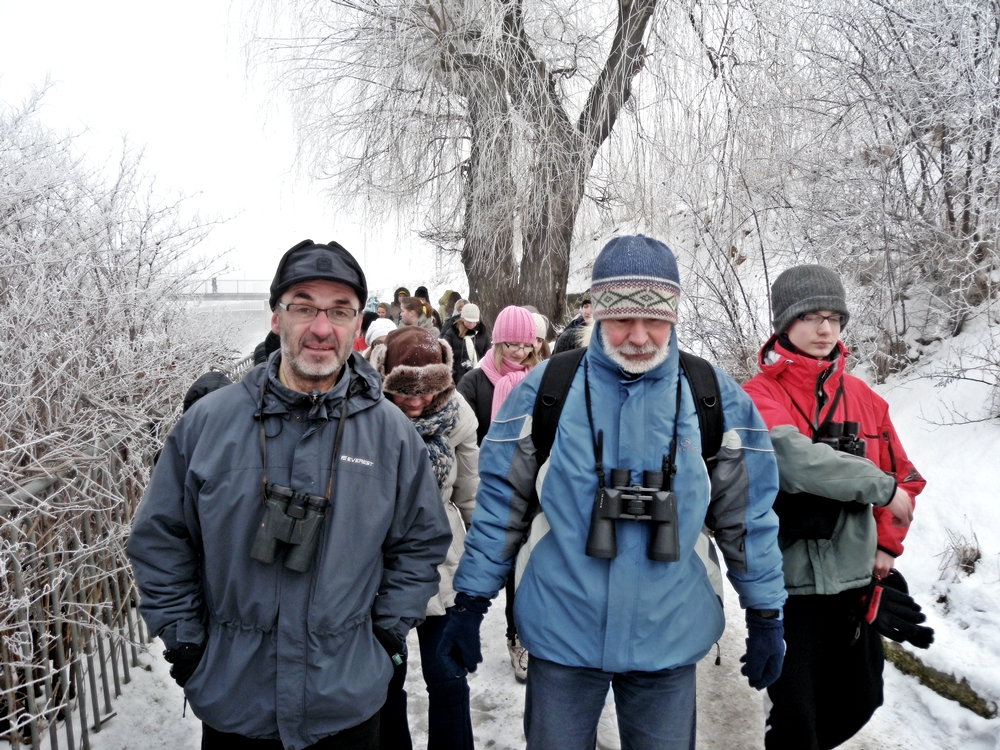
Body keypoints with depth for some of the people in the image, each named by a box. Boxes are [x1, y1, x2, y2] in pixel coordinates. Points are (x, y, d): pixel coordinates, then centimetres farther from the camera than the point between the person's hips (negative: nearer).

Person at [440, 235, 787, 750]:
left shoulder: (716, 398, -5)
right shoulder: (546, 388, -8)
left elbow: (747, 516, 3)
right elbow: (500, 504, -2)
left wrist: (766, 617, 7)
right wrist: (470, 604, -1)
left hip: (669, 642, 1)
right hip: (560, 635, 0)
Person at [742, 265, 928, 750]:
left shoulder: (864, 398, 6)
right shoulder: (758, 397, -11)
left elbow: (904, 475, 15)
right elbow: (795, 460, -28)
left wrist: (887, 544, 4)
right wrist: (880, 487, -19)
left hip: (856, 582, 6)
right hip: (789, 584, -6)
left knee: (859, 702, 21)